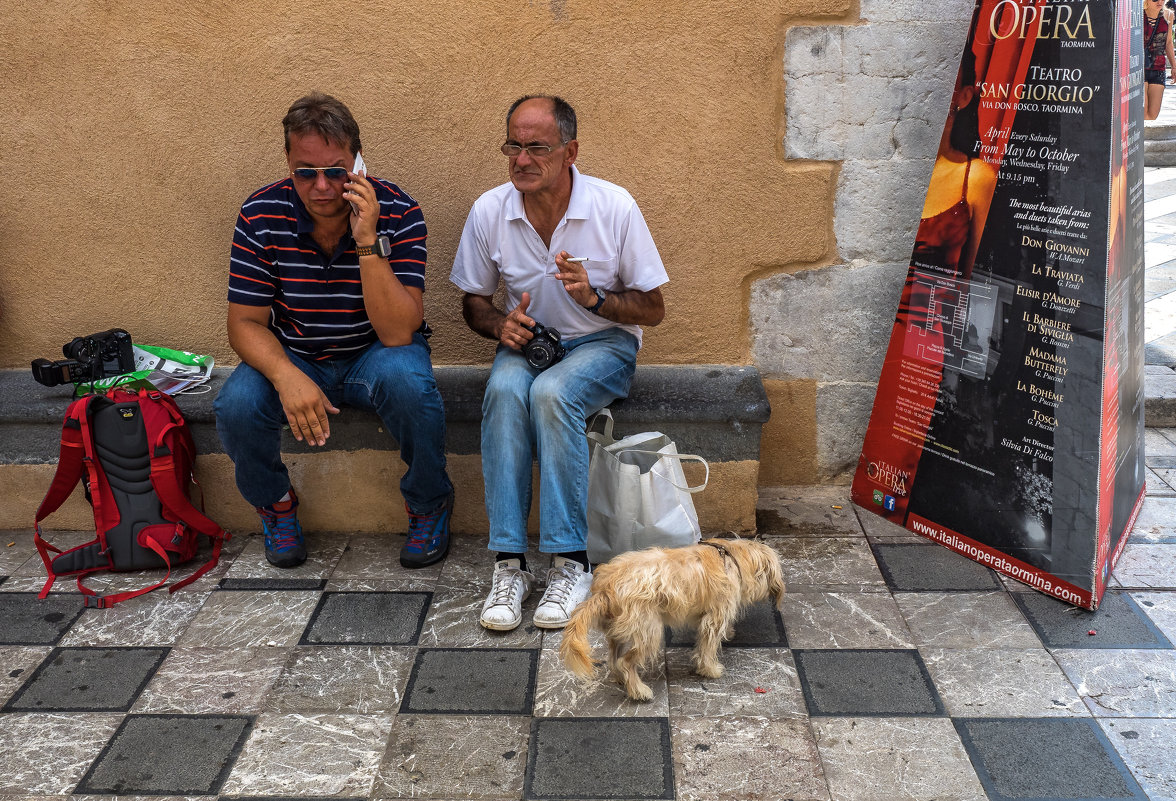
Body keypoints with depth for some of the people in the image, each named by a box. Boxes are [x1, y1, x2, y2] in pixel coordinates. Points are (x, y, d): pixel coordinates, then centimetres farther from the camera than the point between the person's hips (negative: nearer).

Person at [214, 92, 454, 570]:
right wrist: (288, 376, -30)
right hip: (292, 357, 2)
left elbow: (397, 332, -25)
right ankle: (275, 503, 8)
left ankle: (428, 504, -6)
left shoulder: (397, 213, -19)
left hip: (377, 353, -1)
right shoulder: (260, 216, -13)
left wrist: (368, 242, -35)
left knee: (406, 380, -36)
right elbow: (245, 323, -10)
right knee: (237, 407, -27)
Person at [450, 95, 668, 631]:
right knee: (504, 390, -33)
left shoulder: (615, 207, -13)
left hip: (603, 344, -2)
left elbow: (653, 309, -6)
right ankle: (509, 562, -29)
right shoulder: (489, 211, -6)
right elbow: (473, 301, 9)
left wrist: (594, 297, -24)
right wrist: (501, 325, -14)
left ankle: (571, 562, -26)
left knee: (552, 392, -35)